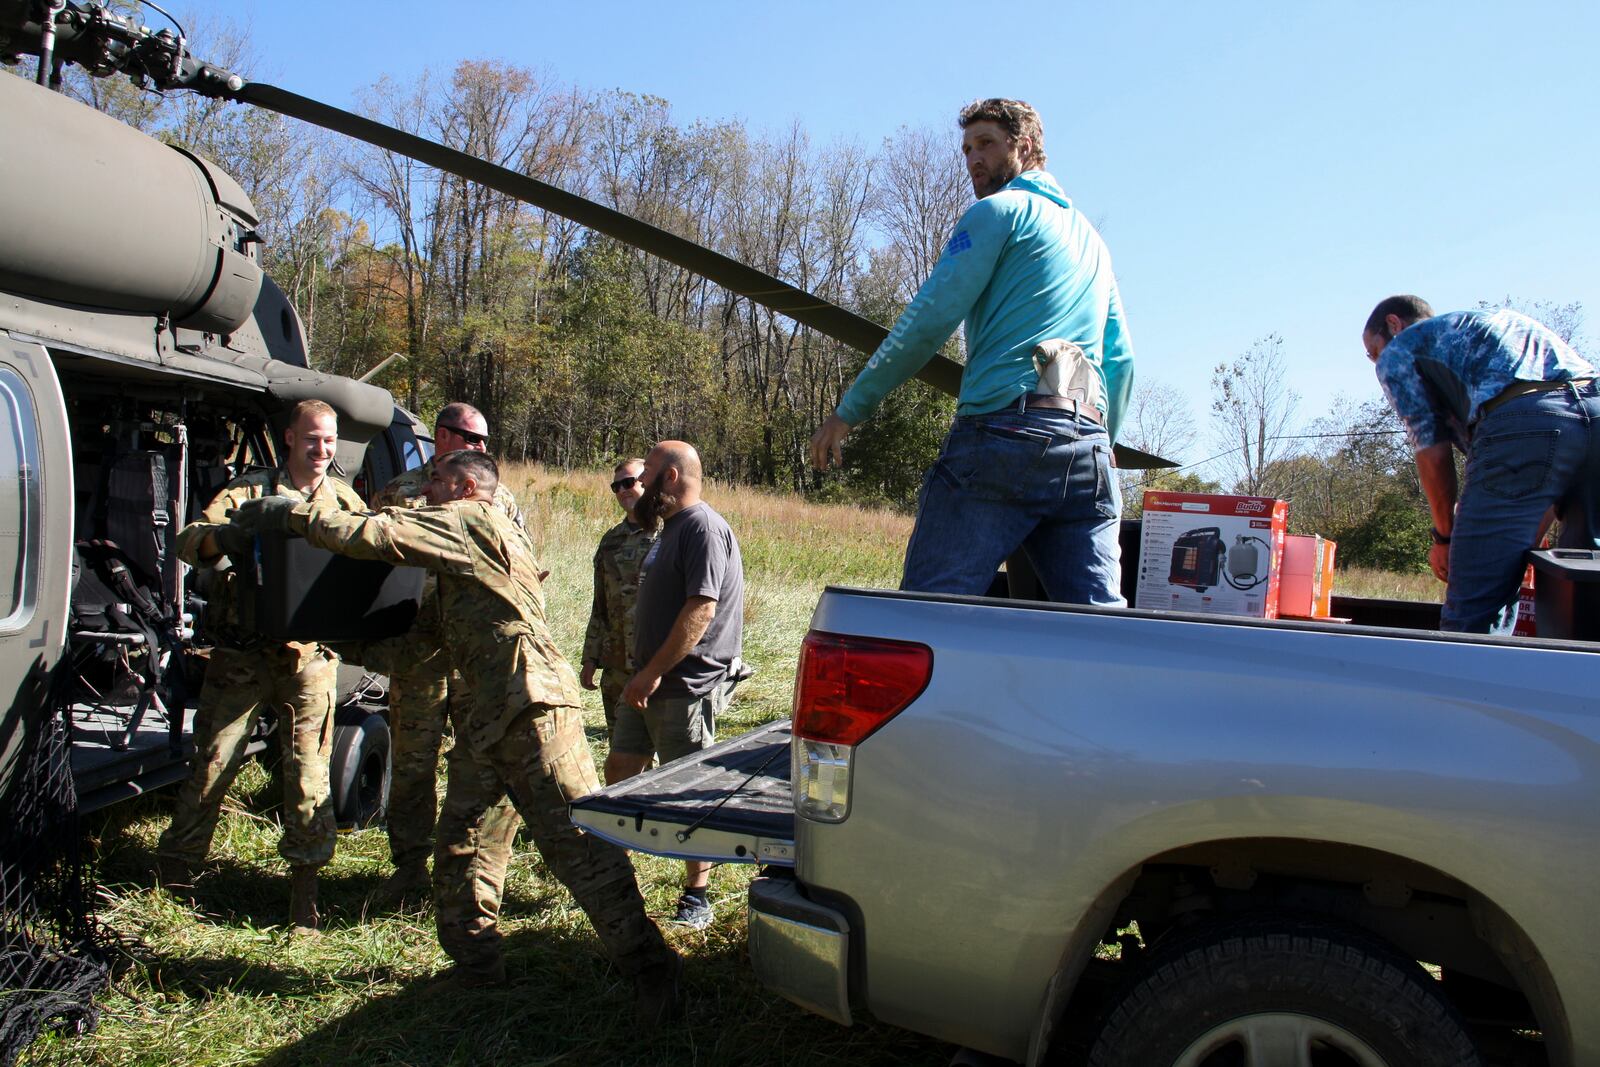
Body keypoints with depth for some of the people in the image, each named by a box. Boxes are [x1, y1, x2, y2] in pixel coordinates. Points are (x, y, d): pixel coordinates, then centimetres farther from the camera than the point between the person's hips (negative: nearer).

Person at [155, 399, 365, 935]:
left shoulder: (343, 499, 11)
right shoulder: (251, 490, 4)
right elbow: (188, 539, -8)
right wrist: (220, 537, -31)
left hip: (309, 655, 1)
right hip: (241, 653, -1)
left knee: (309, 767, -1)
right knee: (213, 760, 5)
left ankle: (305, 880, 10)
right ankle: (173, 875, 21)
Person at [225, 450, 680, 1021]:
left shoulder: (471, 521, -4)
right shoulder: (486, 534, 25)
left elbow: (373, 535, -10)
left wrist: (292, 513, -1)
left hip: (531, 707, -10)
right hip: (482, 713, 10)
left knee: (578, 841, -11)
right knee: (462, 844, 14)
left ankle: (648, 964, -7)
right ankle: (475, 962, 25)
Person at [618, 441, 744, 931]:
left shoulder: (703, 528, -15)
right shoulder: (671, 526, 17)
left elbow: (701, 609, -24)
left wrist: (653, 673, -22)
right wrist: (643, 674, 18)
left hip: (686, 684, -10)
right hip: (650, 681, 10)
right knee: (621, 770, 15)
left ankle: (697, 895, 11)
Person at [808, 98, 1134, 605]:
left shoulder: (998, 211, 7)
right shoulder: (1092, 239, 30)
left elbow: (929, 318, -3)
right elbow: (1121, 360, 28)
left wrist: (849, 409, 1)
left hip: (1006, 433, -7)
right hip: (1087, 450, 7)